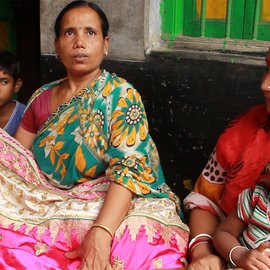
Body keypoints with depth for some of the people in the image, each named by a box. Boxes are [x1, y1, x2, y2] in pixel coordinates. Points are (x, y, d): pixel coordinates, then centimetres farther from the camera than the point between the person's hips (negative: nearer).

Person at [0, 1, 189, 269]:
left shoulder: (122, 96, -6)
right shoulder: (41, 97, 11)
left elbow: (130, 168, -19)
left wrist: (100, 232, -32)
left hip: (106, 208, -3)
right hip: (46, 205, 4)